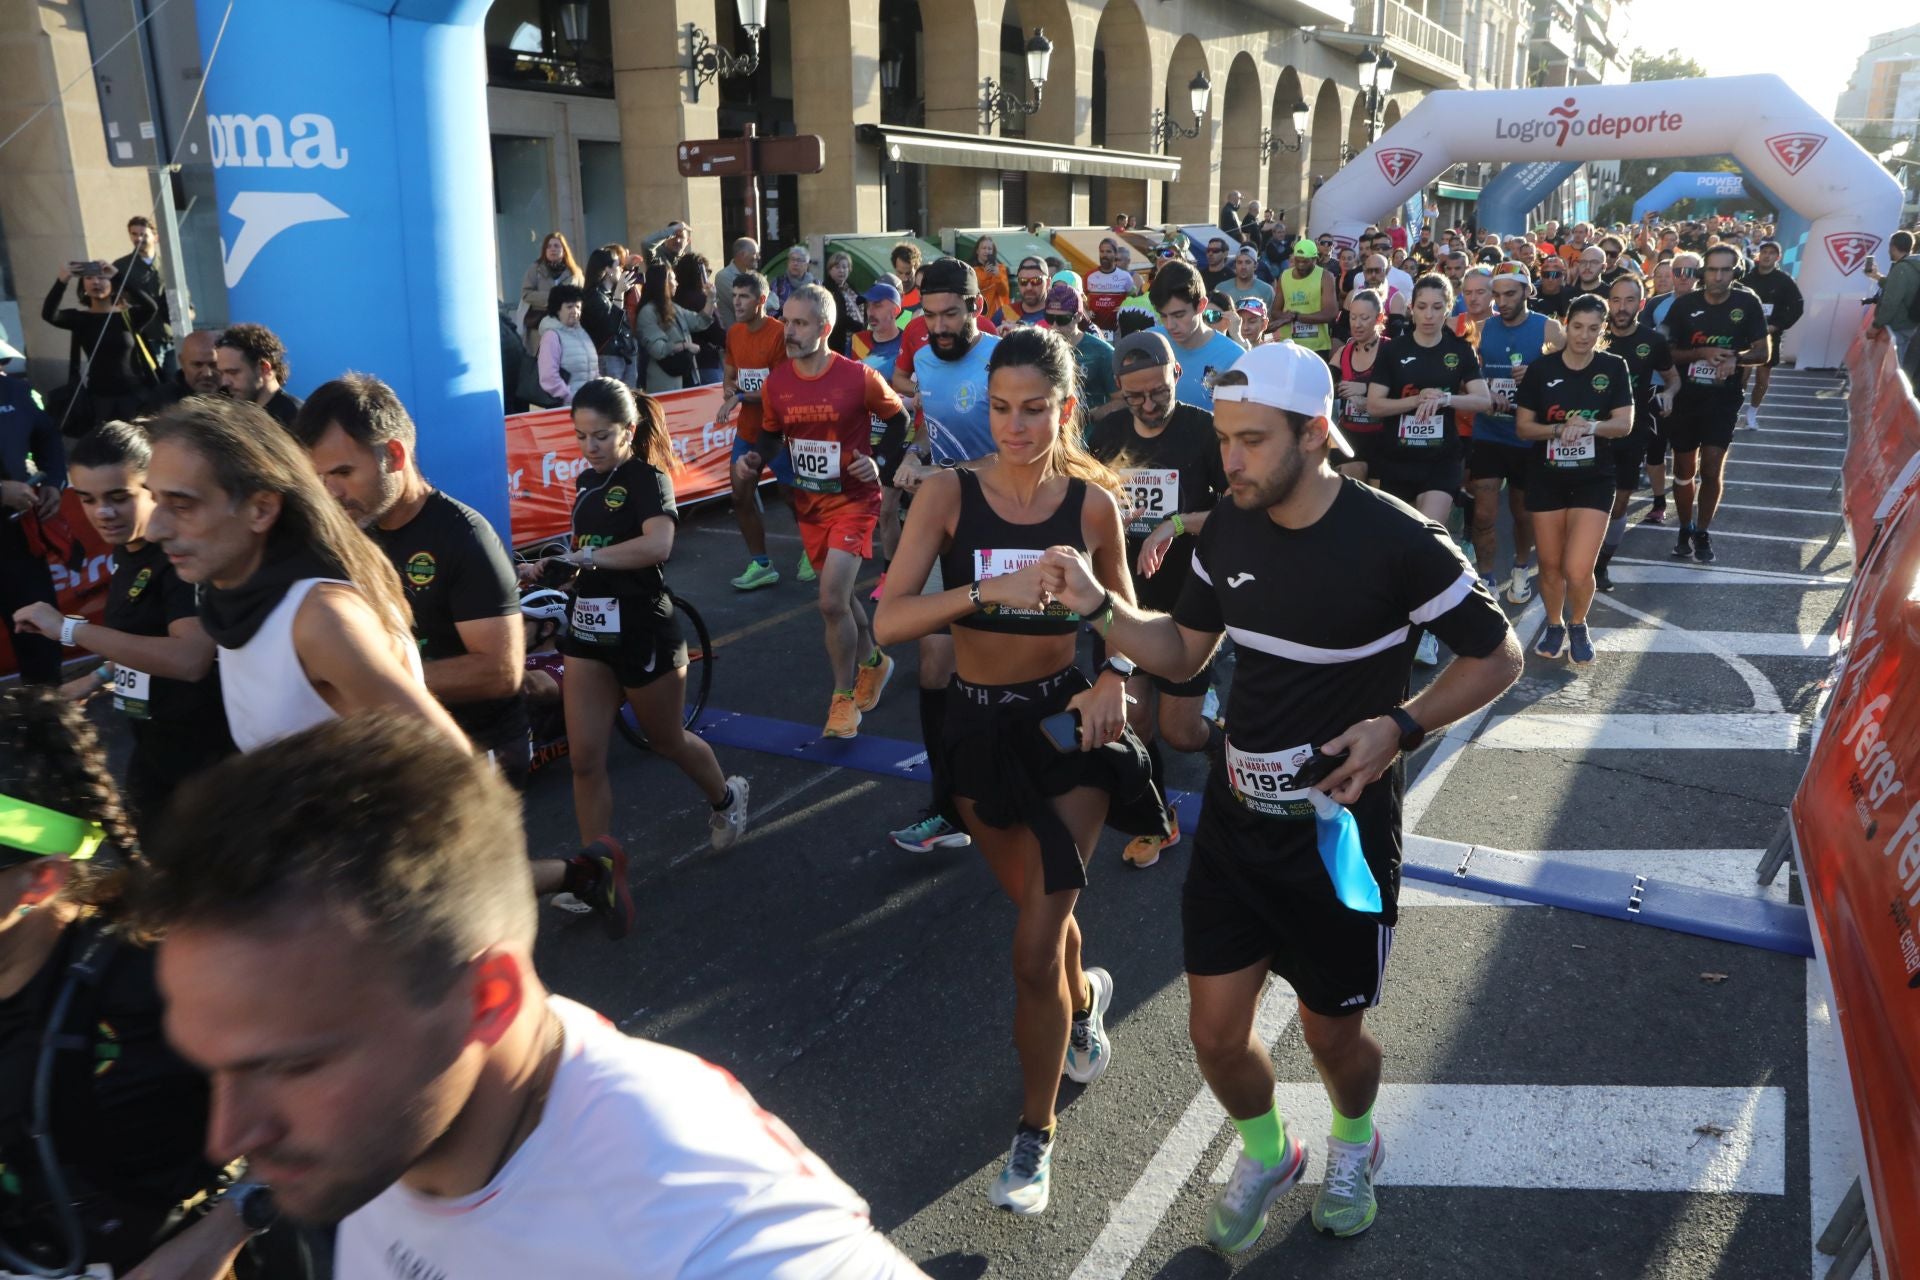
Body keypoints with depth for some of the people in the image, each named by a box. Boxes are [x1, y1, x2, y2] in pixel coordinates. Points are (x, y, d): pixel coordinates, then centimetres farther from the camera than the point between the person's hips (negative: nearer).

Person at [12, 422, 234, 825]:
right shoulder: (127, 548, 4)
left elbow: (189, 658, -38)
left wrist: (69, 629, -32)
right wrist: (102, 676, 12)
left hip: (204, 756, -9)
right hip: (152, 750, 9)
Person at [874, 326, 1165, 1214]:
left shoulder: (1093, 503, -8)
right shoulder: (949, 495, -10)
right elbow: (889, 620, -19)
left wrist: (1113, 681, -13)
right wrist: (990, 588, -33)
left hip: (1068, 720, -2)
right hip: (979, 725, 2)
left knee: (1034, 951, -5)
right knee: (1040, 910, 22)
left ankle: (1036, 1131, 19)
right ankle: (1084, 999, 58)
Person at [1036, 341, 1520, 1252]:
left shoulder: (1393, 542, -20)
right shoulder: (1229, 528, -4)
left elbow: (1496, 656, -8)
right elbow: (1182, 651, 7)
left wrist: (1400, 726, -23)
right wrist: (1098, 605, -10)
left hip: (1340, 826, -4)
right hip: (1236, 815, 4)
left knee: (1332, 1034, 14)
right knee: (1215, 1032, 8)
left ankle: (1352, 1140, 50)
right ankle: (1265, 1151, 41)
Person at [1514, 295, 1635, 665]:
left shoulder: (1614, 367, -3)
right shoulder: (1541, 368, -3)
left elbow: (1625, 424, -7)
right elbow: (1524, 427, -3)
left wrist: (1589, 426, -26)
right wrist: (1560, 429, -20)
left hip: (1594, 479, -1)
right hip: (1546, 478, 1)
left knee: (1578, 570, -10)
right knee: (1550, 564, 11)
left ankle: (1578, 625, 20)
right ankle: (1554, 625, 36)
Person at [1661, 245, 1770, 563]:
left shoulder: (1747, 303, -3)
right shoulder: (1684, 304, -4)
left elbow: (1762, 352, 1)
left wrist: (1735, 357, -19)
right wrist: (1701, 353, -18)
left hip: (1723, 399, -1)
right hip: (1685, 396, 1)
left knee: (1711, 469, -6)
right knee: (1684, 469, 10)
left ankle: (1702, 533, 10)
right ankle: (1685, 530, 26)